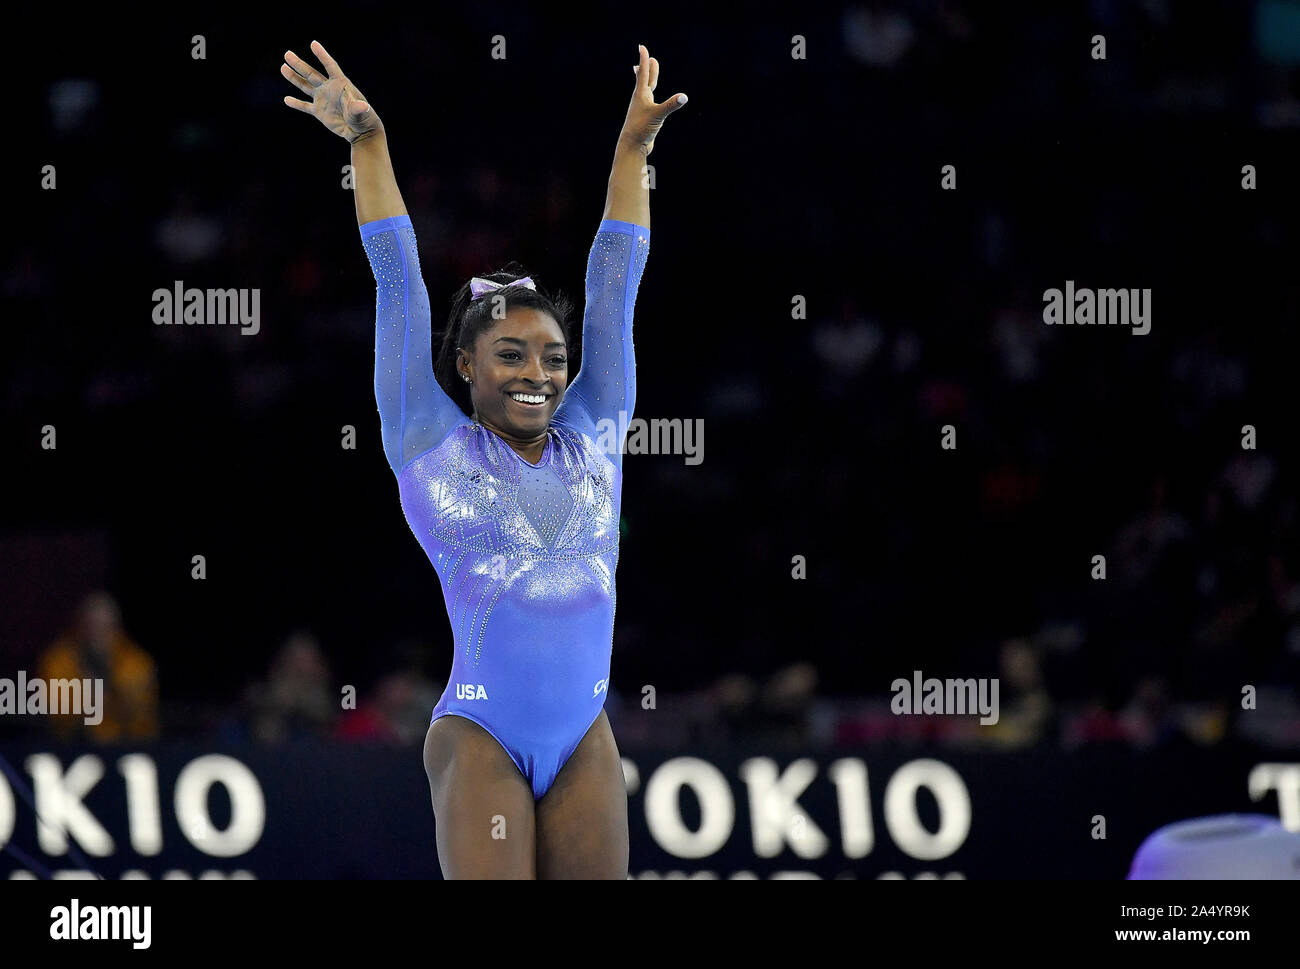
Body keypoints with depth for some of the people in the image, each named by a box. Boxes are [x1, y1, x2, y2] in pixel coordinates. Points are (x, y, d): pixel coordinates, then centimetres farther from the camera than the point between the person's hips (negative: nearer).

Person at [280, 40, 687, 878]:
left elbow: (615, 286, 15)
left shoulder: (592, 438, 12)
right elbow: (398, 282, 3)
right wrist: (367, 143, 3)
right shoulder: (432, 445, 4)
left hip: (586, 740, 4)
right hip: (481, 738, -4)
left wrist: (634, 149, 17)